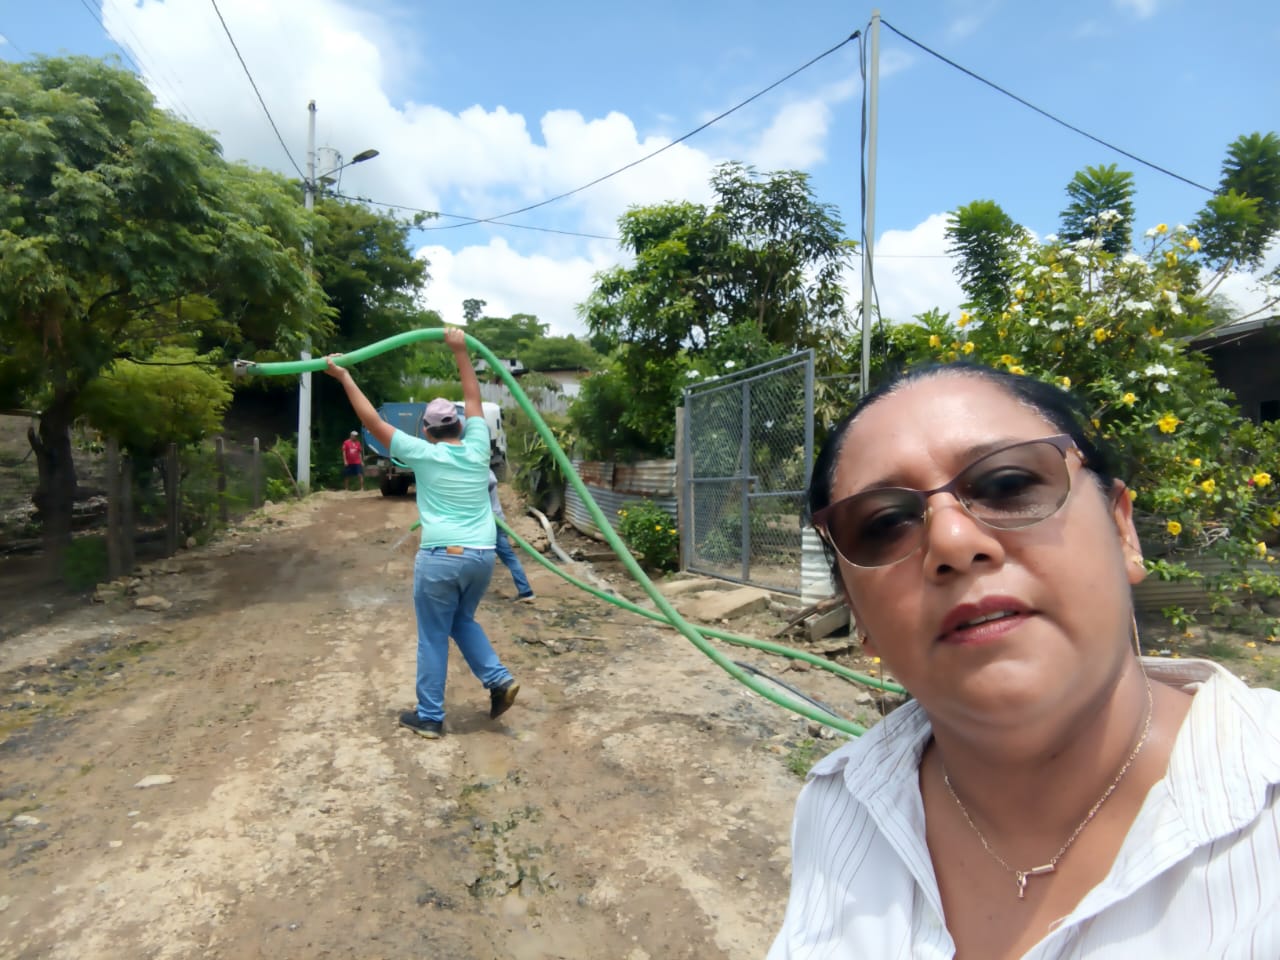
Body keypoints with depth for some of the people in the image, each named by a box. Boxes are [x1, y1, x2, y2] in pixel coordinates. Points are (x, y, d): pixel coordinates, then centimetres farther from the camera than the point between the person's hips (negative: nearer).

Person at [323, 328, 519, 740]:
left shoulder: (423, 454, -2)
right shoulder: (477, 449, 6)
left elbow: (374, 422, 3)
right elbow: (473, 401, 18)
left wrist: (345, 379, 11)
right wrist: (461, 352, 23)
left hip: (440, 558, -4)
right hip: (482, 557, 4)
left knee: (433, 638, 9)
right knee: (463, 621, 25)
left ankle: (429, 717, 19)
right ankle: (499, 680, 12)